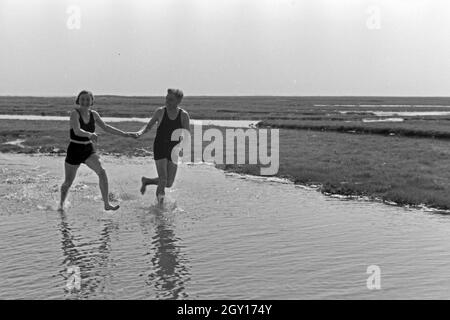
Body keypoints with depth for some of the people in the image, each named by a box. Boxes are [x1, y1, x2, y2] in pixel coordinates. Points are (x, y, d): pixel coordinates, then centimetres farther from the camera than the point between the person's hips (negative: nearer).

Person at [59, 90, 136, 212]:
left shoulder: (94, 114, 1)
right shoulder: (75, 113, -16)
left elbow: (105, 127, 13)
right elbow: (77, 131, -31)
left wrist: (125, 134, 11)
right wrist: (89, 134, -52)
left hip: (89, 150, 4)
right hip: (74, 151, -4)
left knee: (102, 171, -20)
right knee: (68, 183, 6)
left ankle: (106, 204, -18)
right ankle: (61, 204, 35)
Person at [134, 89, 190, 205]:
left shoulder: (184, 115, -7)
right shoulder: (160, 112, -6)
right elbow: (149, 125, 8)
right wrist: (141, 132, -12)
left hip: (173, 151, 2)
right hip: (160, 149, -2)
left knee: (169, 183, 6)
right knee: (163, 180, -11)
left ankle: (146, 181, 34)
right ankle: (160, 199, 18)